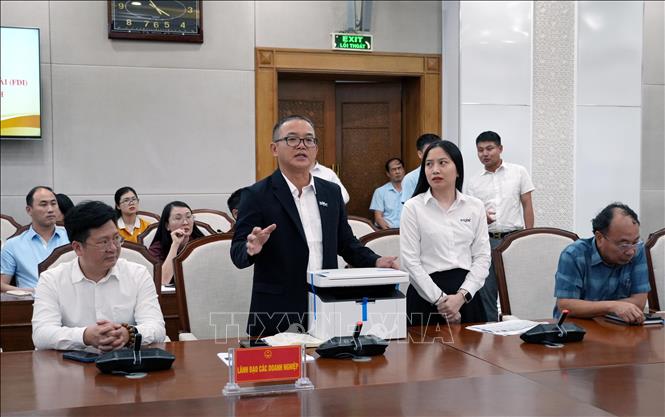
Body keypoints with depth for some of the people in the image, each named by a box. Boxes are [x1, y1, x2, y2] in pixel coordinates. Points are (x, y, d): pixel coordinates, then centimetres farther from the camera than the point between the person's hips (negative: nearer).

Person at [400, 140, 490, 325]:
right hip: (426, 295, -2)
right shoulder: (413, 207, -2)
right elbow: (410, 261, -7)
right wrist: (439, 299, -12)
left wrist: (461, 296, -11)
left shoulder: (475, 206, 6)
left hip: (466, 294, 2)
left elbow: (482, 257, 2)